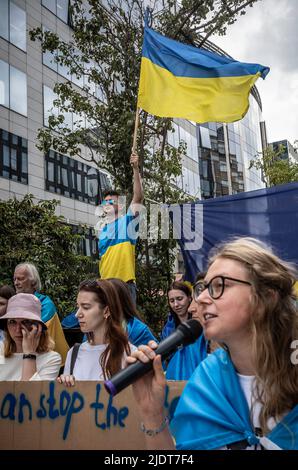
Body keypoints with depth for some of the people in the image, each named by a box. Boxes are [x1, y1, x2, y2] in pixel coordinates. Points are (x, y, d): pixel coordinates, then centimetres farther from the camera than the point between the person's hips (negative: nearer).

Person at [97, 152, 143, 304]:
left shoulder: (127, 221, 1)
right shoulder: (102, 231, 17)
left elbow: (138, 197, -14)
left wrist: (136, 169, -22)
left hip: (125, 282, -6)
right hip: (106, 283, 6)